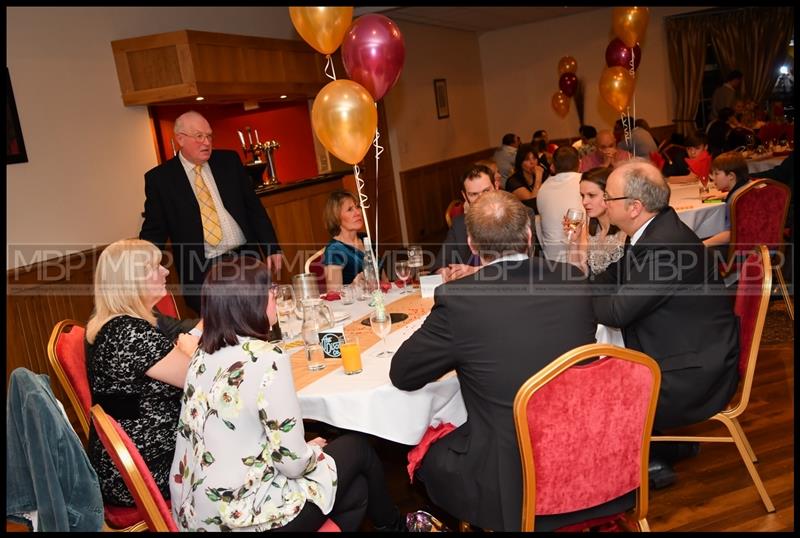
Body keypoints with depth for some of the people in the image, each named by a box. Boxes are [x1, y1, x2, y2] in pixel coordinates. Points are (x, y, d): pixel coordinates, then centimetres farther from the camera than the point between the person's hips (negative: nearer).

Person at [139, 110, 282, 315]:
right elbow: (154, 232, 1)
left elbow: (254, 207, 9)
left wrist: (272, 248, 4)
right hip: (201, 274, -2)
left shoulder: (229, 161, 6)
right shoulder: (160, 178, -1)